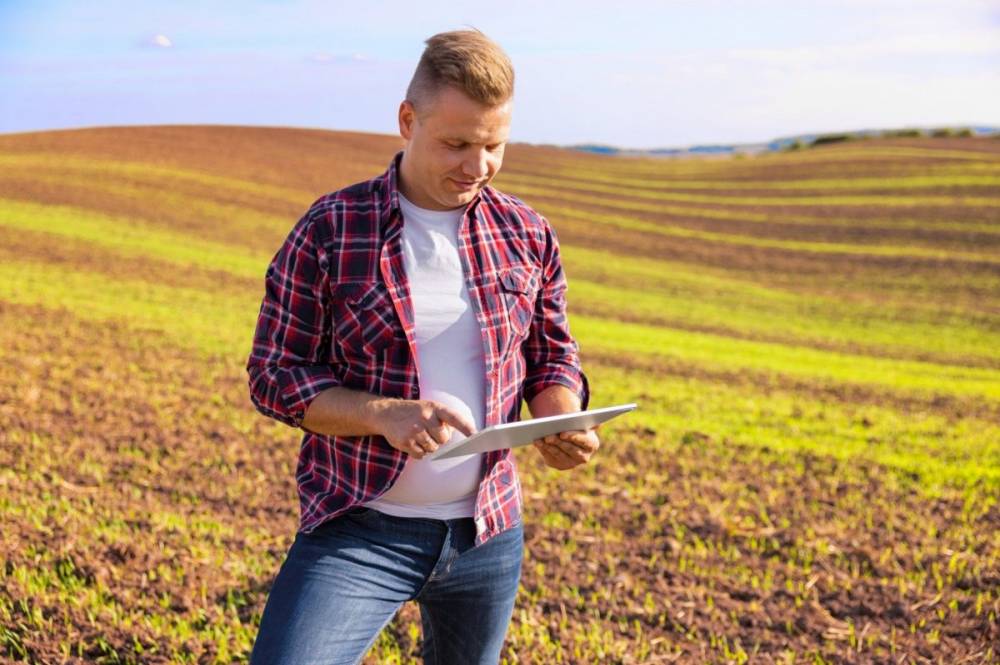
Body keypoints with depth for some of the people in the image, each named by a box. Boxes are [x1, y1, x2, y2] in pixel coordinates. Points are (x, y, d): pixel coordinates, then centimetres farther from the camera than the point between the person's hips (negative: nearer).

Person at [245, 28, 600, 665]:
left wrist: (562, 420, -12)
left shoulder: (527, 234, 0)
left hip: (488, 533, 4)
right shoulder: (329, 230, -10)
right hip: (358, 531, -3)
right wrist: (384, 415, -24)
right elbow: (274, 375, -7)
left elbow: (552, 356, 10)